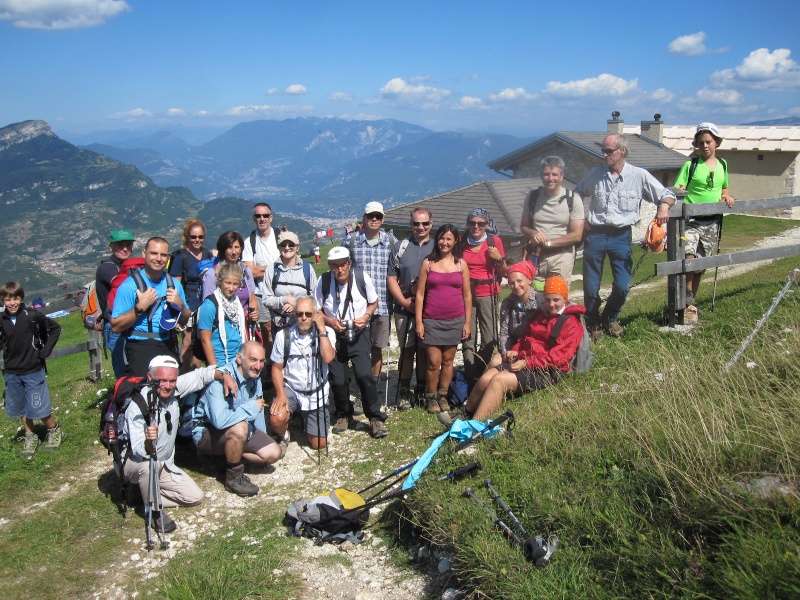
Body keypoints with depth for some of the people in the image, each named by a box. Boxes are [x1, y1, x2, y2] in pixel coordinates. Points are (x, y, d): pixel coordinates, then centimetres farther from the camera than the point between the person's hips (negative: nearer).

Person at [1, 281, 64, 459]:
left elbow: (55, 328, -1)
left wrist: (45, 351, -5)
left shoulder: (32, 316, -12)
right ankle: (30, 437, 31)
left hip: (33, 371, -4)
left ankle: (55, 432, 22)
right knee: (21, 408, 15)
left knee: (38, 407, 1)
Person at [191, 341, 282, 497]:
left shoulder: (255, 378, -1)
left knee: (273, 453, -7)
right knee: (239, 428, -37)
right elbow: (220, 420, -43)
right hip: (206, 431, -7)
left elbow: (258, 409, 14)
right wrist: (252, 407, -30)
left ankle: (230, 454, 14)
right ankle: (234, 478, -15)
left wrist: (262, 441, 12)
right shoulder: (221, 379, -29)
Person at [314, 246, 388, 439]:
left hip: (359, 334, -1)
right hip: (334, 336, 1)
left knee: (364, 375, -16)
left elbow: (373, 302, 5)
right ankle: (343, 415, 30)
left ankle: (375, 418, 1)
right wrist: (330, 321, -18)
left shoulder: (362, 278, -11)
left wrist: (366, 316, -14)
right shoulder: (323, 282, -11)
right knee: (337, 380, 3)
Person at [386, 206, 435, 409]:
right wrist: (404, 301, -8)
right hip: (405, 309, 0)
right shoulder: (400, 247, 6)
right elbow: (391, 278, 4)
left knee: (424, 351, 7)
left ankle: (422, 391, 18)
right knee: (407, 350, 3)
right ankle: (404, 393, 12)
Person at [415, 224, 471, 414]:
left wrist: (467, 322, 3)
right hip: (432, 320, -1)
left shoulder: (461, 264, 6)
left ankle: (443, 396, 22)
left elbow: (467, 295, 7)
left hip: (455, 320, 2)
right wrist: (418, 322, -4)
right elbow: (420, 294, 2)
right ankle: (431, 398, 14)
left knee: (448, 360, 8)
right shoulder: (428, 263, 3)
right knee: (434, 362, -3)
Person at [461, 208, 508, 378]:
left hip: (488, 294, -1)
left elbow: (503, 273, 8)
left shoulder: (495, 241, 4)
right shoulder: (461, 242, 8)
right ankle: (471, 378, 3)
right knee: (468, 338, -4)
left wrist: (499, 259, -8)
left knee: (489, 340, -8)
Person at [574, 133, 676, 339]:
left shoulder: (639, 176, -1)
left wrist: (664, 206, -18)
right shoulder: (595, 175, 4)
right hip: (595, 234, 1)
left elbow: (667, 195, 4)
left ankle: (610, 318, 25)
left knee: (622, 286, -3)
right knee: (591, 287, 4)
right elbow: (576, 195, 19)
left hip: (621, 236, -1)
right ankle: (593, 324, 26)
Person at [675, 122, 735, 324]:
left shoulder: (722, 165, 11)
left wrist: (727, 196, 5)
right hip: (691, 218, -5)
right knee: (689, 256, -25)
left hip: (712, 221, 5)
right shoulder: (691, 165, -4)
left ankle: (690, 302, 23)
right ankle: (688, 302, -10)